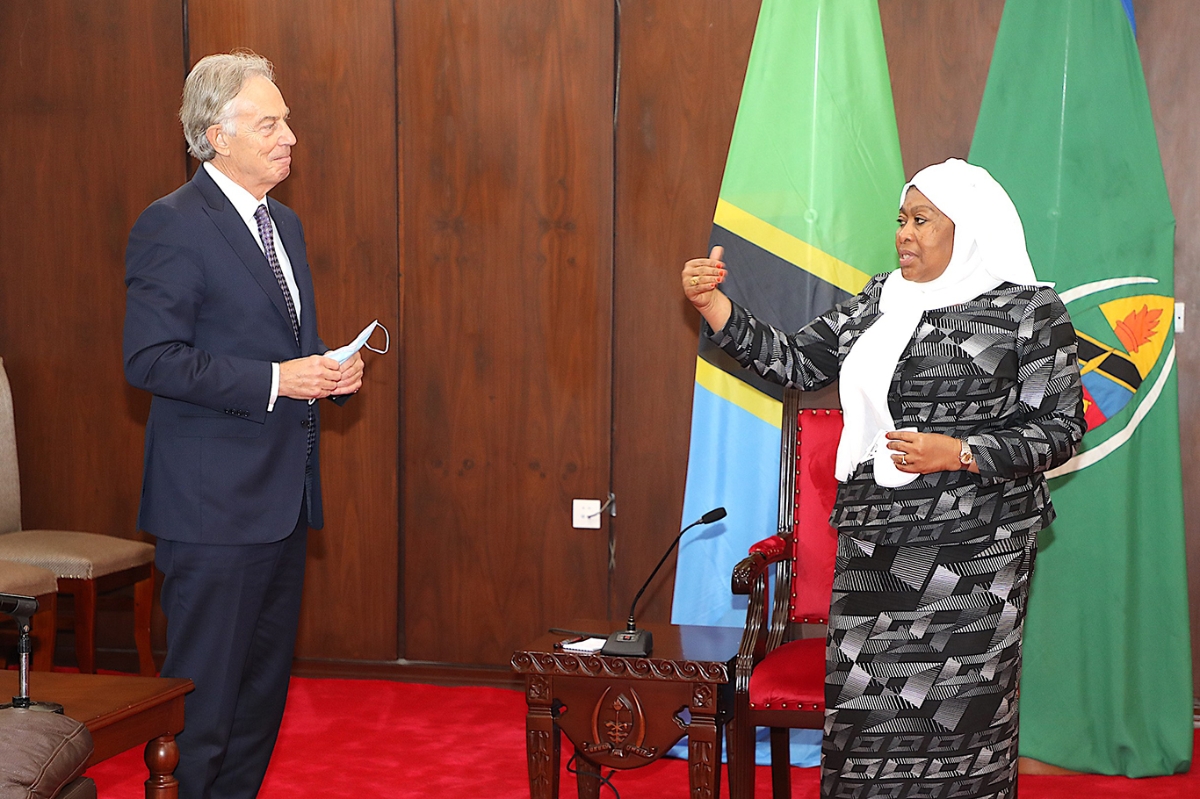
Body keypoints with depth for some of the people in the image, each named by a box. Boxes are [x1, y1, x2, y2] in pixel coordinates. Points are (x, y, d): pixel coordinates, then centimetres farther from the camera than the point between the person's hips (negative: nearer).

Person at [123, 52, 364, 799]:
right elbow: (150, 359, -18)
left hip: (284, 495, 9)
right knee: (205, 689, -3)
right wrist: (274, 381, -22)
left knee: (266, 682, 15)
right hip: (215, 502, -9)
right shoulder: (171, 225, -12)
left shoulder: (284, 223, 15)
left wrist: (331, 369, 2)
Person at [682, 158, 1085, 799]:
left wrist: (959, 453, -15)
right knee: (861, 702, 3)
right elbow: (794, 362, 12)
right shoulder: (879, 301, 14)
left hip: (970, 551, -5)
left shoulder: (1029, 309, -2)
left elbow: (1061, 428, -3)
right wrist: (714, 305, 0)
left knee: (953, 708, -3)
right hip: (870, 542, 5)